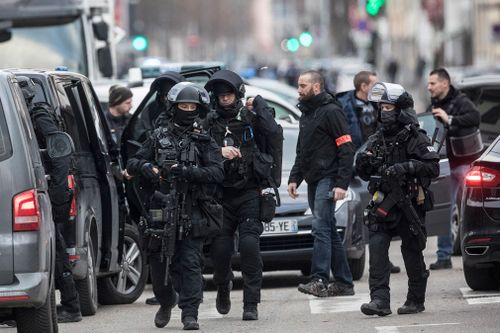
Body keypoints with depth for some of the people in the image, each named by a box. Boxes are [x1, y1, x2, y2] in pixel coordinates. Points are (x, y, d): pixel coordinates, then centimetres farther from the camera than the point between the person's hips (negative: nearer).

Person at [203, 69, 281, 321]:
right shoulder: (210, 122, 8)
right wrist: (218, 152, -16)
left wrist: (258, 107, -10)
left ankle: (251, 304, -8)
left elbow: (273, 132, -15)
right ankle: (223, 286, 30)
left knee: (250, 245, -13)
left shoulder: (250, 118, 4)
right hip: (221, 194, 2)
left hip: (249, 194, -2)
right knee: (219, 249, -2)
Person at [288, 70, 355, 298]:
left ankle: (319, 280, -23)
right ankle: (344, 283, 13)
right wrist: (294, 179, 14)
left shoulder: (331, 112, -9)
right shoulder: (306, 114, 20)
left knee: (321, 227, -17)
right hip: (313, 180, 9)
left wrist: (342, 184, -21)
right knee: (329, 231, 9)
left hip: (328, 179, -9)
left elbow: (346, 149, -14)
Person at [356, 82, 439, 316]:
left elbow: (433, 167, -14)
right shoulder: (376, 141, 12)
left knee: (412, 253, 4)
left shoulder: (415, 139, -5)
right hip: (383, 205, 4)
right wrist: (363, 163, -4)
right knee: (377, 247, -11)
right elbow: (365, 174, 19)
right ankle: (380, 300, -16)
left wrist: (406, 167, -26)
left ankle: (416, 301, 18)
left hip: (410, 205, -4)